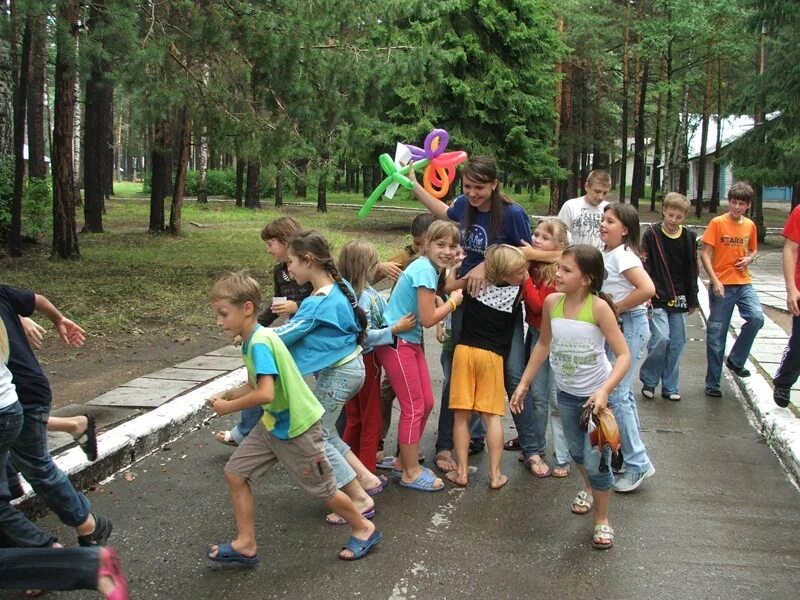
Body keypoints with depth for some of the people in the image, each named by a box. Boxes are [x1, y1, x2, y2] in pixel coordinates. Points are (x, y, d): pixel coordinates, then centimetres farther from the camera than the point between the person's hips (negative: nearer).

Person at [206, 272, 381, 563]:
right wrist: (226, 396, -4)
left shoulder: (260, 342, -26)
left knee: (322, 489, 8)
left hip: (297, 428, -9)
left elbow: (265, 394, -35)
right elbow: (254, 386, 12)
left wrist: (228, 407, -21)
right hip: (272, 424, 9)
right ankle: (246, 544, 18)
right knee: (235, 472, 7)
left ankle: (364, 528, 31)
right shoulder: (252, 340, 3)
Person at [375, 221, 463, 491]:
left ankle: (403, 463, 27)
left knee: (426, 403, 14)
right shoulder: (425, 270, -19)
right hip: (396, 343, -10)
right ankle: (411, 473, 12)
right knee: (414, 408, -1)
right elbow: (428, 319, -19)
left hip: (410, 342, 10)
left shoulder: (429, 268, 9)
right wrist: (453, 301, -8)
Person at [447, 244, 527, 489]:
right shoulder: (517, 293, -8)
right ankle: (495, 475, 7)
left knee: (462, 415, 5)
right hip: (492, 356, -1)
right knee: (492, 416, 6)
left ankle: (461, 472, 8)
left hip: (464, 350, 1)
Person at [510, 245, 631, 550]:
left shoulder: (598, 307, -24)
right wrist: (523, 384, 6)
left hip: (597, 395, -5)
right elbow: (543, 344, 5)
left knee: (596, 462, -4)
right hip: (566, 393, 5)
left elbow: (623, 355, -23)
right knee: (577, 452, 23)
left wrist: (604, 391, -35)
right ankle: (589, 487, 56)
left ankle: (602, 521, 21)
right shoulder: (552, 302, -11)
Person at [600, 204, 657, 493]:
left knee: (615, 394, -9)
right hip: (614, 326, 9)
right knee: (622, 392, 15)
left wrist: (617, 308, -20)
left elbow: (647, 289, -30)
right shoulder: (606, 254, 9)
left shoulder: (622, 255, -17)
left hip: (630, 326, -9)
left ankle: (638, 463, 0)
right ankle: (632, 455, 27)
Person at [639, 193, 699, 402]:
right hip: (657, 298, -4)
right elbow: (644, 267, -6)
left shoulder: (689, 238, 6)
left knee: (677, 343, 6)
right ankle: (648, 380, 5)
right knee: (661, 337, -16)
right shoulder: (651, 234, -5)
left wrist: (692, 301, 13)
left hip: (678, 300, 4)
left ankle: (670, 386, 18)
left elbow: (691, 272, 12)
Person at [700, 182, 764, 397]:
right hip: (721, 286, -3)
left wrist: (749, 259, 0)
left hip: (743, 283, 4)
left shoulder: (750, 225, 9)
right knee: (716, 336, 2)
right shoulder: (717, 223, -5)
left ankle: (736, 360, 2)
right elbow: (705, 254, -8)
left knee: (757, 318, -21)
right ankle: (712, 383, 14)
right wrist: (714, 280, -18)